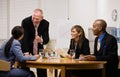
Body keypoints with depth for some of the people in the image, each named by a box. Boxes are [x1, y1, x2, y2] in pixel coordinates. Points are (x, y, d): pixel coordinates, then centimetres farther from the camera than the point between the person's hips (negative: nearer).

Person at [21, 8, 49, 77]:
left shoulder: (45, 23, -15)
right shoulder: (25, 22, -23)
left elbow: (46, 39, -16)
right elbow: (24, 38, -26)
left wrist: (41, 40, -41)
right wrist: (26, 53, -33)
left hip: (38, 46, 3)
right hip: (25, 46, -3)